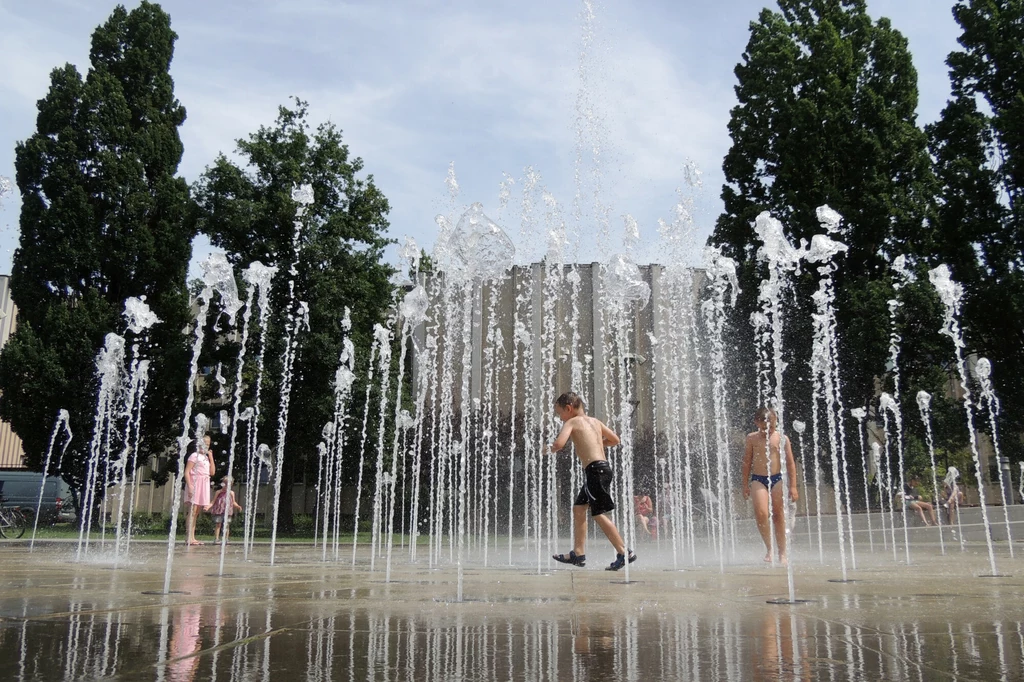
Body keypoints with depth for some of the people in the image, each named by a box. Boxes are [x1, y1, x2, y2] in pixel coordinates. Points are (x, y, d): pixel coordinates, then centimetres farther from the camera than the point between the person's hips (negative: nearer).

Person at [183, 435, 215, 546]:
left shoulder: (206, 457, 18)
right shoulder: (194, 455, -4)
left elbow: (212, 472, 11)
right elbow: (187, 472, -11)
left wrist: (211, 457, 7)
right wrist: (190, 486, -20)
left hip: (204, 485, 8)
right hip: (195, 484, -8)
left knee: (196, 513, 8)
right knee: (192, 511, -11)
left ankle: (192, 537, 10)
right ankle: (189, 538, -12)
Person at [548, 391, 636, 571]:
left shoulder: (571, 422, -3)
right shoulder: (595, 421, 18)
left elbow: (559, 443, -19)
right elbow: (615, 440, 24)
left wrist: (551, 448, 3)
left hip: (594, 469, -9)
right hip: (603, 467, 9)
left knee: (598, 514, -4)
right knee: (578, 508, 16)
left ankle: (624, 552, -4)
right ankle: (578, 553, 20)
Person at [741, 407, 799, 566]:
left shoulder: (782, 439, 0)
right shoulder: (752, 438, 1)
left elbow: (790, 463, 4)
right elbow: (747, 462, 8)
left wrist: (792, 486, 2)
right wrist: (745, 485, 8)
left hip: (777, 478, 0)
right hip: (758, 480, 0)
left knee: (778, 516, 6)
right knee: (761, 513, -17)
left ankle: (782, 552, 18)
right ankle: (769, 549, -1)